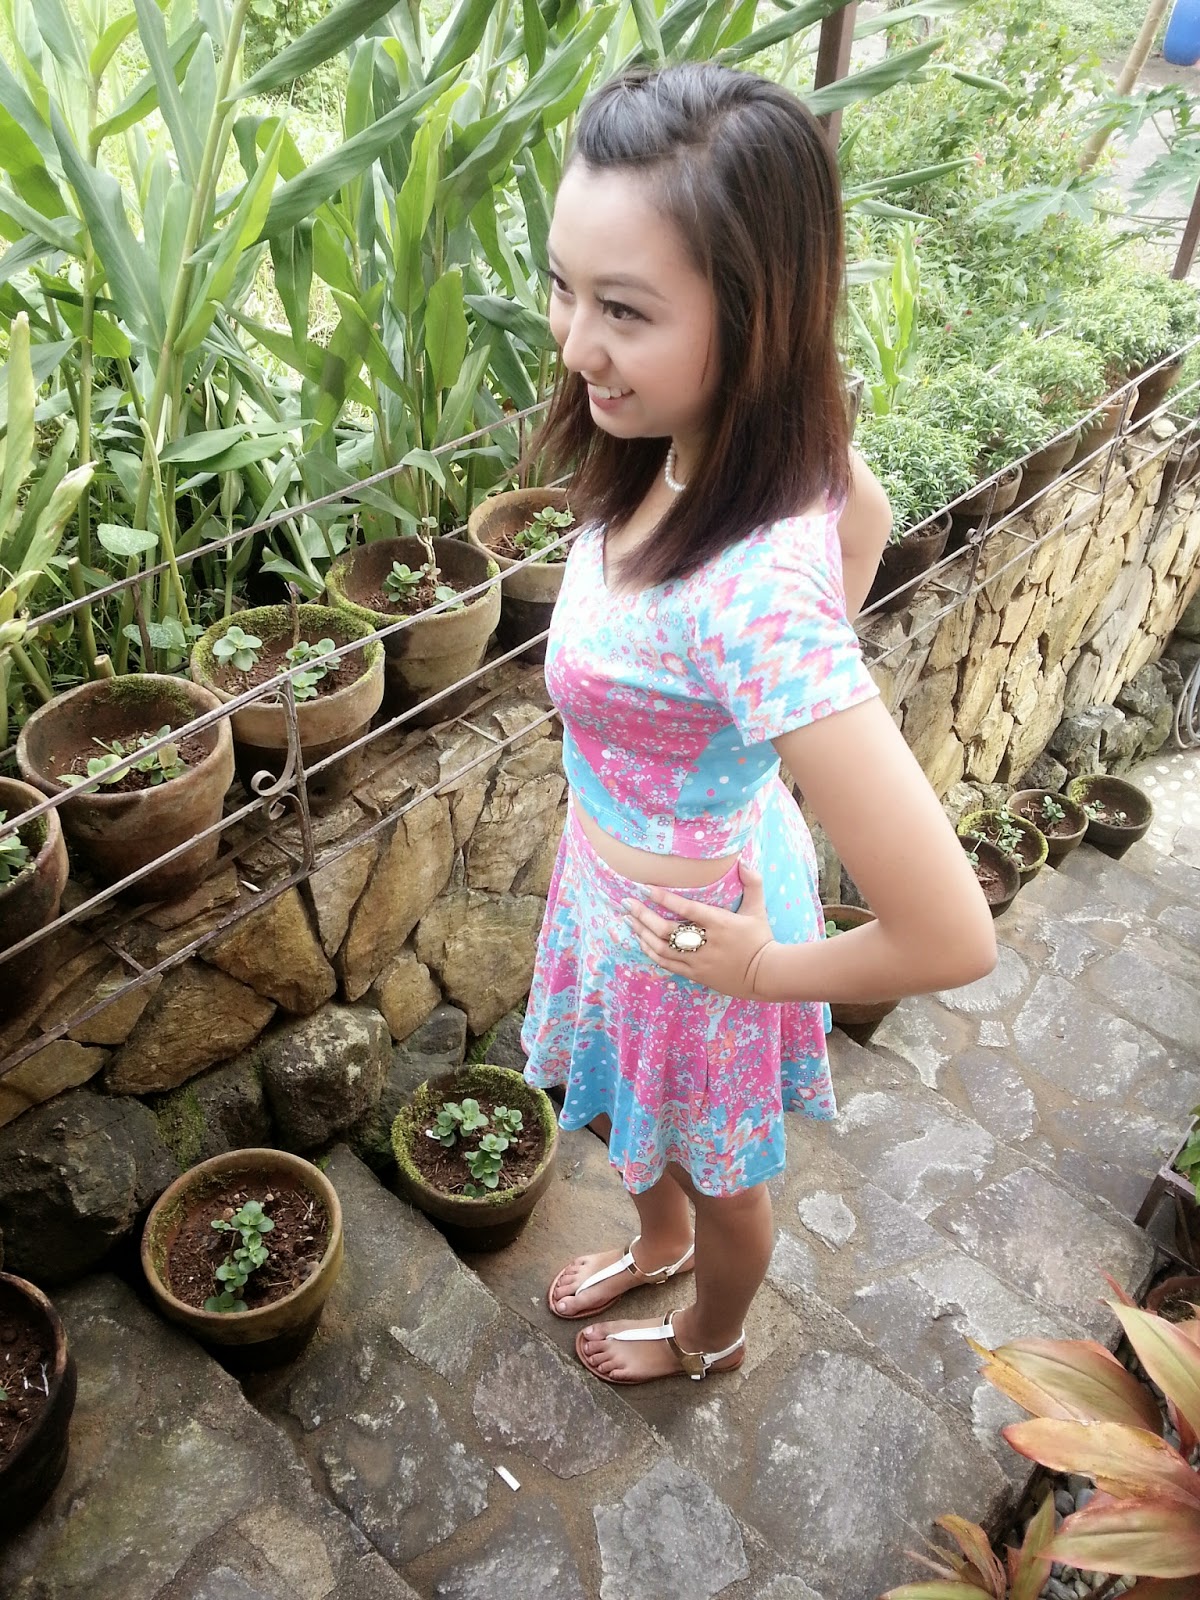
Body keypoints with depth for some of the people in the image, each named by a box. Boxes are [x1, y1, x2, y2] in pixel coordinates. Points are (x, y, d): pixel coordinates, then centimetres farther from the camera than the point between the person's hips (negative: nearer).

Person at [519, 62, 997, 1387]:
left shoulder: (752, 593, -42)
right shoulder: (737, 436, -17)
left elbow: (952, 941, -39)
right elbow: (869, 514, 8)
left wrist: (767, 970, -20)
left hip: (691, 928, -7)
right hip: (629, 871, 7)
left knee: (716, 1168, 26)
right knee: (619, 1101, 34)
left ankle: (712, 1336, 62)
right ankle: (660, 1243, 68)